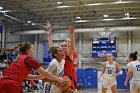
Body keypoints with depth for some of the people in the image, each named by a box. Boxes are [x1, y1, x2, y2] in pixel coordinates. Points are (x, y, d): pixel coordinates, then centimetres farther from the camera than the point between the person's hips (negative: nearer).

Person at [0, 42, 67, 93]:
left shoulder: (18, 58, 21)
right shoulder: (29, 59, -2)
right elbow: (44, 73, 2)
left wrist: (39, 76, 18)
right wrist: (58, 79, 13)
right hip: (12, 85, -7)